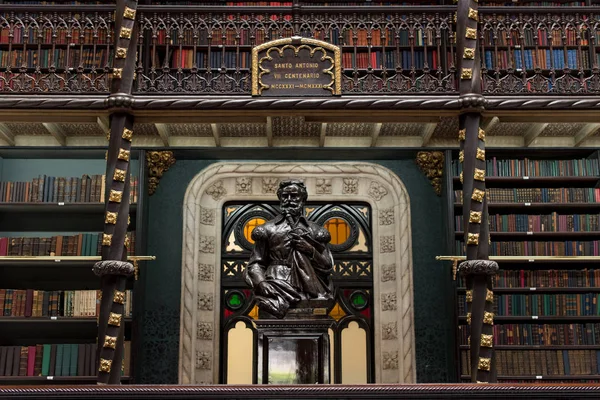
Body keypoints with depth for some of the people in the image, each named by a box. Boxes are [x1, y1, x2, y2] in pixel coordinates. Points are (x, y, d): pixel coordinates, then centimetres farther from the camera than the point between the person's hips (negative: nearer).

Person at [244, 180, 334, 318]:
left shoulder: (315, 231, 18)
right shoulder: (268, 229, 15)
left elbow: (328, 267, 15)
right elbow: (256, 263, 9)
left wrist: (311, 251, -3)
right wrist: (261, 282, -12)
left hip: (306, 285, 4)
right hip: (277, 283, -4)